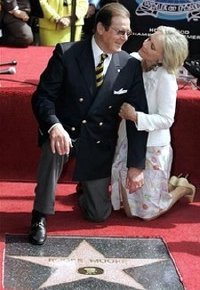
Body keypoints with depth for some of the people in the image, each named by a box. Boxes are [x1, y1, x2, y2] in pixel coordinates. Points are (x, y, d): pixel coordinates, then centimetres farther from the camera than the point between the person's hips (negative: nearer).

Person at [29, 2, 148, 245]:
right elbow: (43, 96, -15)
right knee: (54, 149, -39)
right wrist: (54, 126, -37)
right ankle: (40, 216, -19)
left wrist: (136, 165, -8)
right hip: (65, 131, -2)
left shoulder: (131, 66, -8)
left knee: (98, 214, 4)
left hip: (99, 143, 2)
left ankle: (86, 188, 42)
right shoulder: (66, 53, -14)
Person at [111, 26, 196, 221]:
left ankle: (182, 187, 28)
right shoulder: (132, 61, -5)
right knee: (130, 210, 14)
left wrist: (136, 117, -27)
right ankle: (170, 184, 34)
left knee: (147, 212, 4)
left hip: (152, 149, -6)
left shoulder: (165, 78, -20)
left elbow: (166, 120, -18)